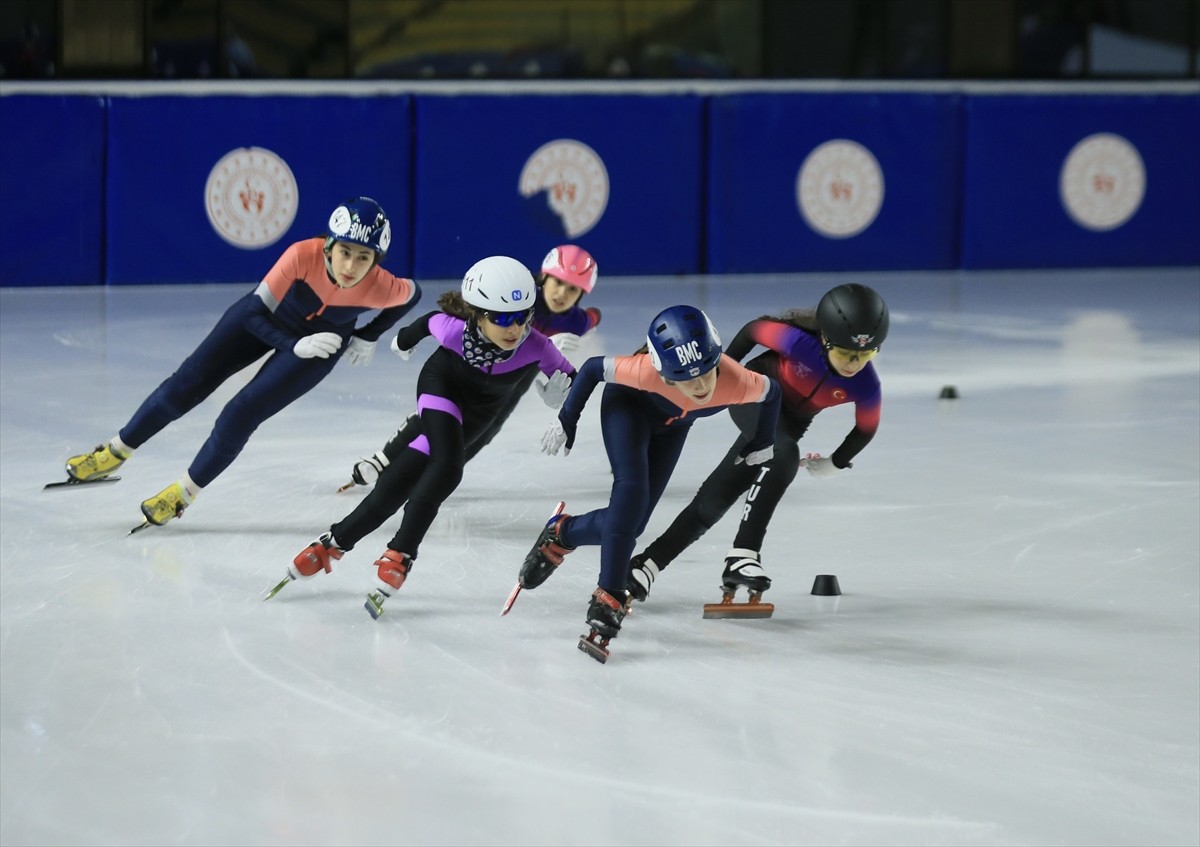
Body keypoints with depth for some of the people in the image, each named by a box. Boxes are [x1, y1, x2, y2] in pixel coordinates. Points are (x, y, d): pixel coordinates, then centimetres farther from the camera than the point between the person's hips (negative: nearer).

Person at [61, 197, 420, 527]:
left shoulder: (381, 288, -34)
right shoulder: (304, 256, -36)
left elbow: (413, 293, -7)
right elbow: (255, 313, -24)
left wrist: (368, 337, -4)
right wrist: (295, 346, -33)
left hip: (323, 343, -1)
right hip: (269, 319, 1)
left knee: (242, 414, -12)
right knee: (188, 384, 2)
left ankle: (184, 493, 10)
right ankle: (114, 453, 23)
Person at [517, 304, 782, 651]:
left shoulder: (737, 383, -37)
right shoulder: (646, 371, -43)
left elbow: (771, 392, -13)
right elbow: (594, 368, -25)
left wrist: (762, 443, 3)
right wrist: (566, 421, -15)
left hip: (671, 426, 4)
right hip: (628, 405, -4)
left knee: (631, 521, -3)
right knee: (632, 491, -26)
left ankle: (560, 535, 23)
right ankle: (609, 598, -21)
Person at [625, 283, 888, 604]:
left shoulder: (866, 387, -25)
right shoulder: (800, 343, -35)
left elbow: (866, 428, -4)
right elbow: (754, 329, -15)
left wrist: (836, 463, 6)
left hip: (789, 422, 4)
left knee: (718, 496, 2)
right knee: (784, 454, -34)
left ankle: (649, 563, 12)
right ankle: (743, 554, -34)